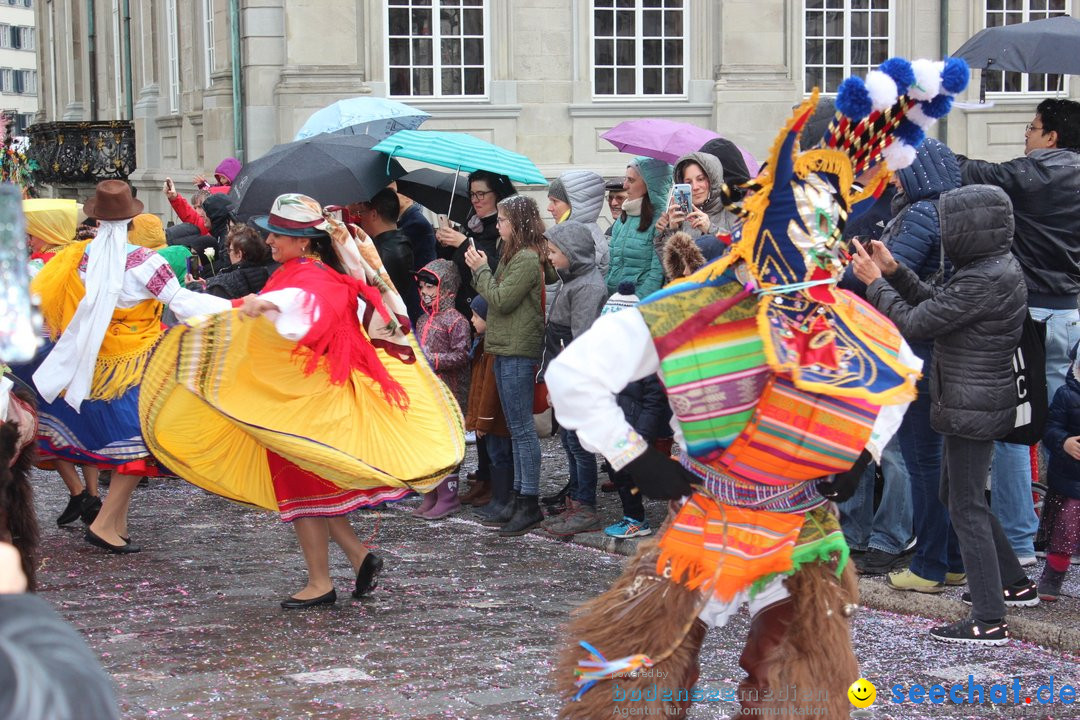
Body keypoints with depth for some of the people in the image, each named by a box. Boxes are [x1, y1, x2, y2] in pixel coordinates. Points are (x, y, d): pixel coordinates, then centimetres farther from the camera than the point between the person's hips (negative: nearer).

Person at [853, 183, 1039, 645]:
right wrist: (894, 271, 8)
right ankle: (1013, 584, 32)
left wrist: (874, 281, -7)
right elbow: (938, 303, 15)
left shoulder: (984, 281, -23)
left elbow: (914, 323, -20)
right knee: (956, 495, 22)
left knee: (966, 508, -5)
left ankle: (990, 621, -3)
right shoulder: (999, 267, 9)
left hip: (971, 407, -10)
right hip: (976, 402, 10)